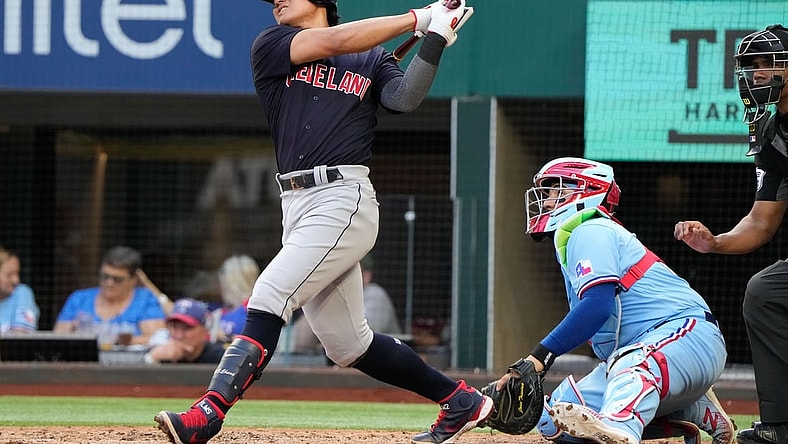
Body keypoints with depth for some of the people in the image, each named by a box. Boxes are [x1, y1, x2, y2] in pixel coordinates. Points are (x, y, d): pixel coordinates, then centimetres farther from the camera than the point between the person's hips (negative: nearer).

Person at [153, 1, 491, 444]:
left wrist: (436, 38, -13)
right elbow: (332, 42, -1)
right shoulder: (271, 46, 14)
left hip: (345, 198, -5)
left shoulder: (372, 59, 11)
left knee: (270, 297, -20)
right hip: (297, 204, 5)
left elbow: (405, 98, -7)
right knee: (347, 345, 7)